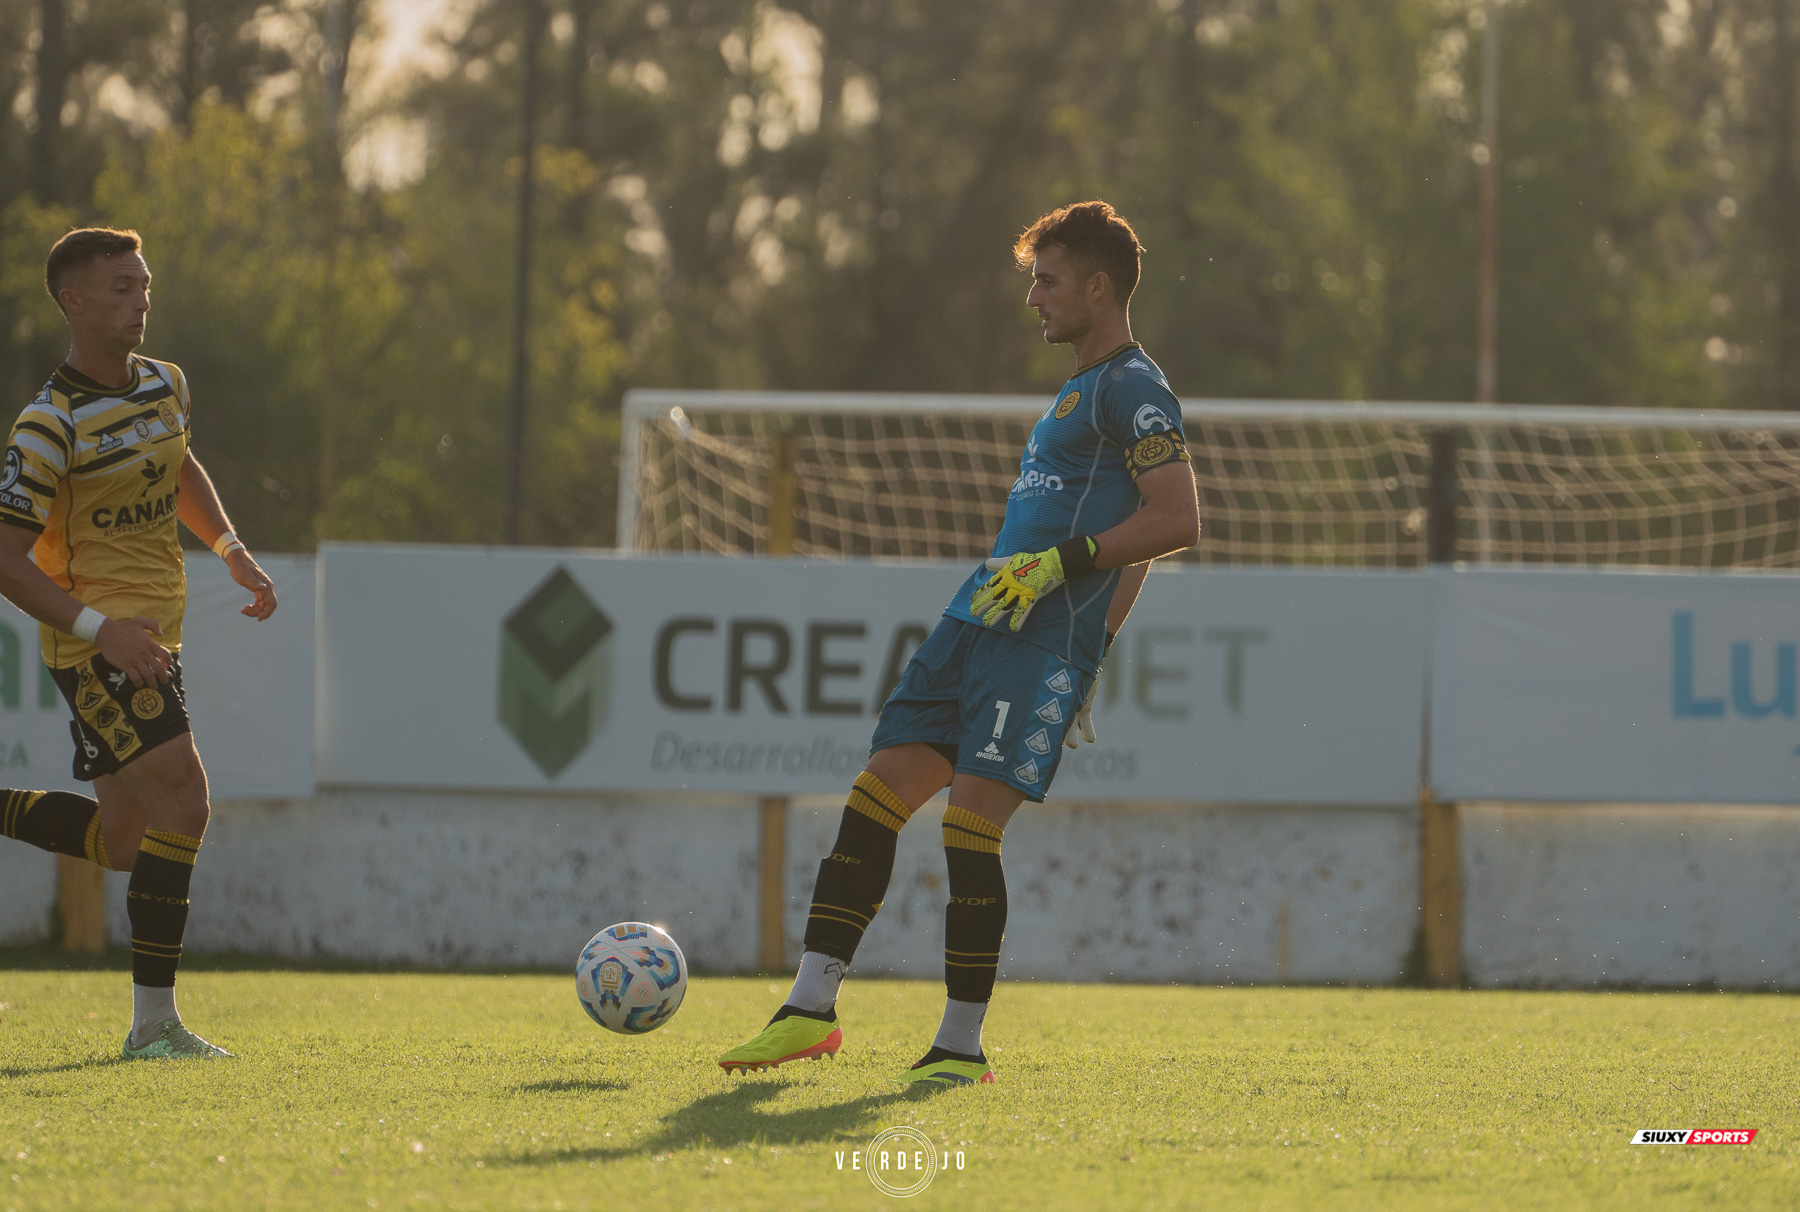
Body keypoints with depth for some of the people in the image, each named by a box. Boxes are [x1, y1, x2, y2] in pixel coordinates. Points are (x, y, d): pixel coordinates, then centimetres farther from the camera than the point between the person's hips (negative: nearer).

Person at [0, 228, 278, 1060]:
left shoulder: (164, 385, 8)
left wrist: (231, 551, 14)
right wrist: (101, 629, -27)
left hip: (151, 639, 9)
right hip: (97, 641, -9)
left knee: (122, 842, 12)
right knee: (182, 797, -19)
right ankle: (153, 1022, -16)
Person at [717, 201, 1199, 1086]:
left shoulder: (1132, 389, -6)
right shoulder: (1079, 393, 24)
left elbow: (1177, 520, -17)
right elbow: (1122, 547, 30)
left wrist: (1060, 564, -19)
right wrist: (1092, 648, 27)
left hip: (1043, 644, -9)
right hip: (974, 626, 9)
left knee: (970, 823, -14)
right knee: (877, 794, 2)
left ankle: (962, 1045, -6)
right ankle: (811, 1011, 4)